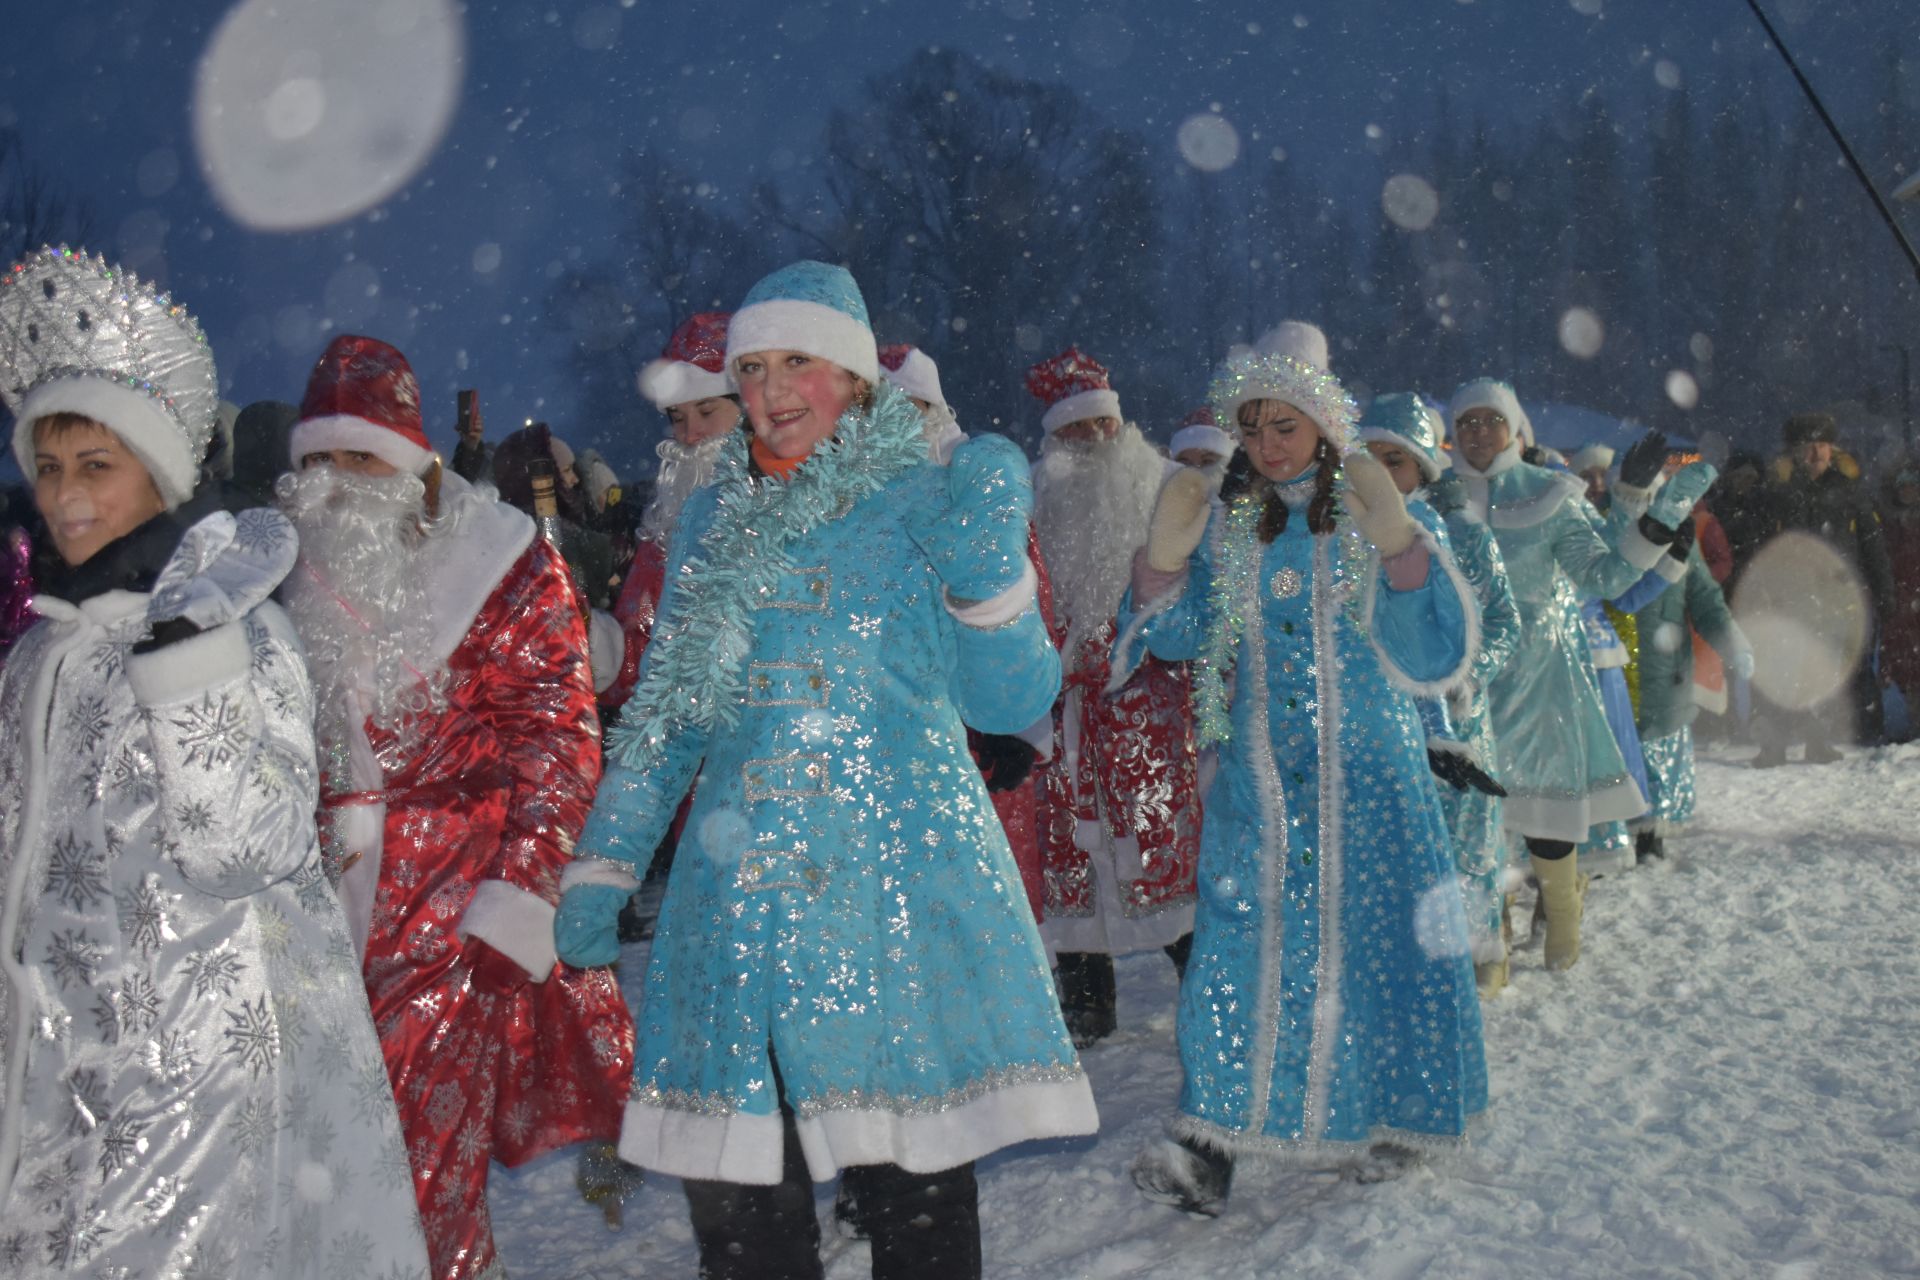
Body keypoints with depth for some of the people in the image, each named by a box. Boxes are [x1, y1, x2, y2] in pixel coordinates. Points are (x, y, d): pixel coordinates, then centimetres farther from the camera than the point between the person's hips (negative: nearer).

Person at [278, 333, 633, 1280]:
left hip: (456, 914, -4)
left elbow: (557, 739, -4)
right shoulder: (289, 572, 12)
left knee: (425, 1161, -6)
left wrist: (522, 891, -12)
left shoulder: (504, 563, 0)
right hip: (323, 915, 4)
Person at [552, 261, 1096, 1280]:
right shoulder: (713, 518, 13)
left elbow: (1012, 704, -2)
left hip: (897, 884, -3)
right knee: (733, 1194, 6)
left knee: (915, 1182, 3)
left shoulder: (924, 502, 2)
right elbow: (663, 710, 18)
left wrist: (990, 566, -17)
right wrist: (603, 867, 13)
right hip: (738, 890, 4)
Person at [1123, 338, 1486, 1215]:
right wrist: (1166, 551, -12)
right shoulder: (1222, 525, 7)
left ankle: (1394, 1117, 25)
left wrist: (1395, 535, -24)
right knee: (1237, 941, -5)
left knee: (1377, 938, 4)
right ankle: (1212, 1144, -3)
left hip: (1369, 775, -1)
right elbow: (1175, 636, 4)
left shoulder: (1387, 517, -1)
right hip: (1255, 779, 2)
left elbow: (1432, 650, -11)